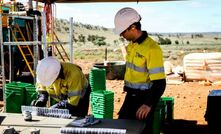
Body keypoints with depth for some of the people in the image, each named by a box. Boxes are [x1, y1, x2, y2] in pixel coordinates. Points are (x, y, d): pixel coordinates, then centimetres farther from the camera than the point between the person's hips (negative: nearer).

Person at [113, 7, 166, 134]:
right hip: (131, 96, 8)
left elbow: (160, 83, -25)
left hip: (144, 98, -8)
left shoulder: (152, 48, -23)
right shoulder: (131, 45, 4)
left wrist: (148, 104, -33)